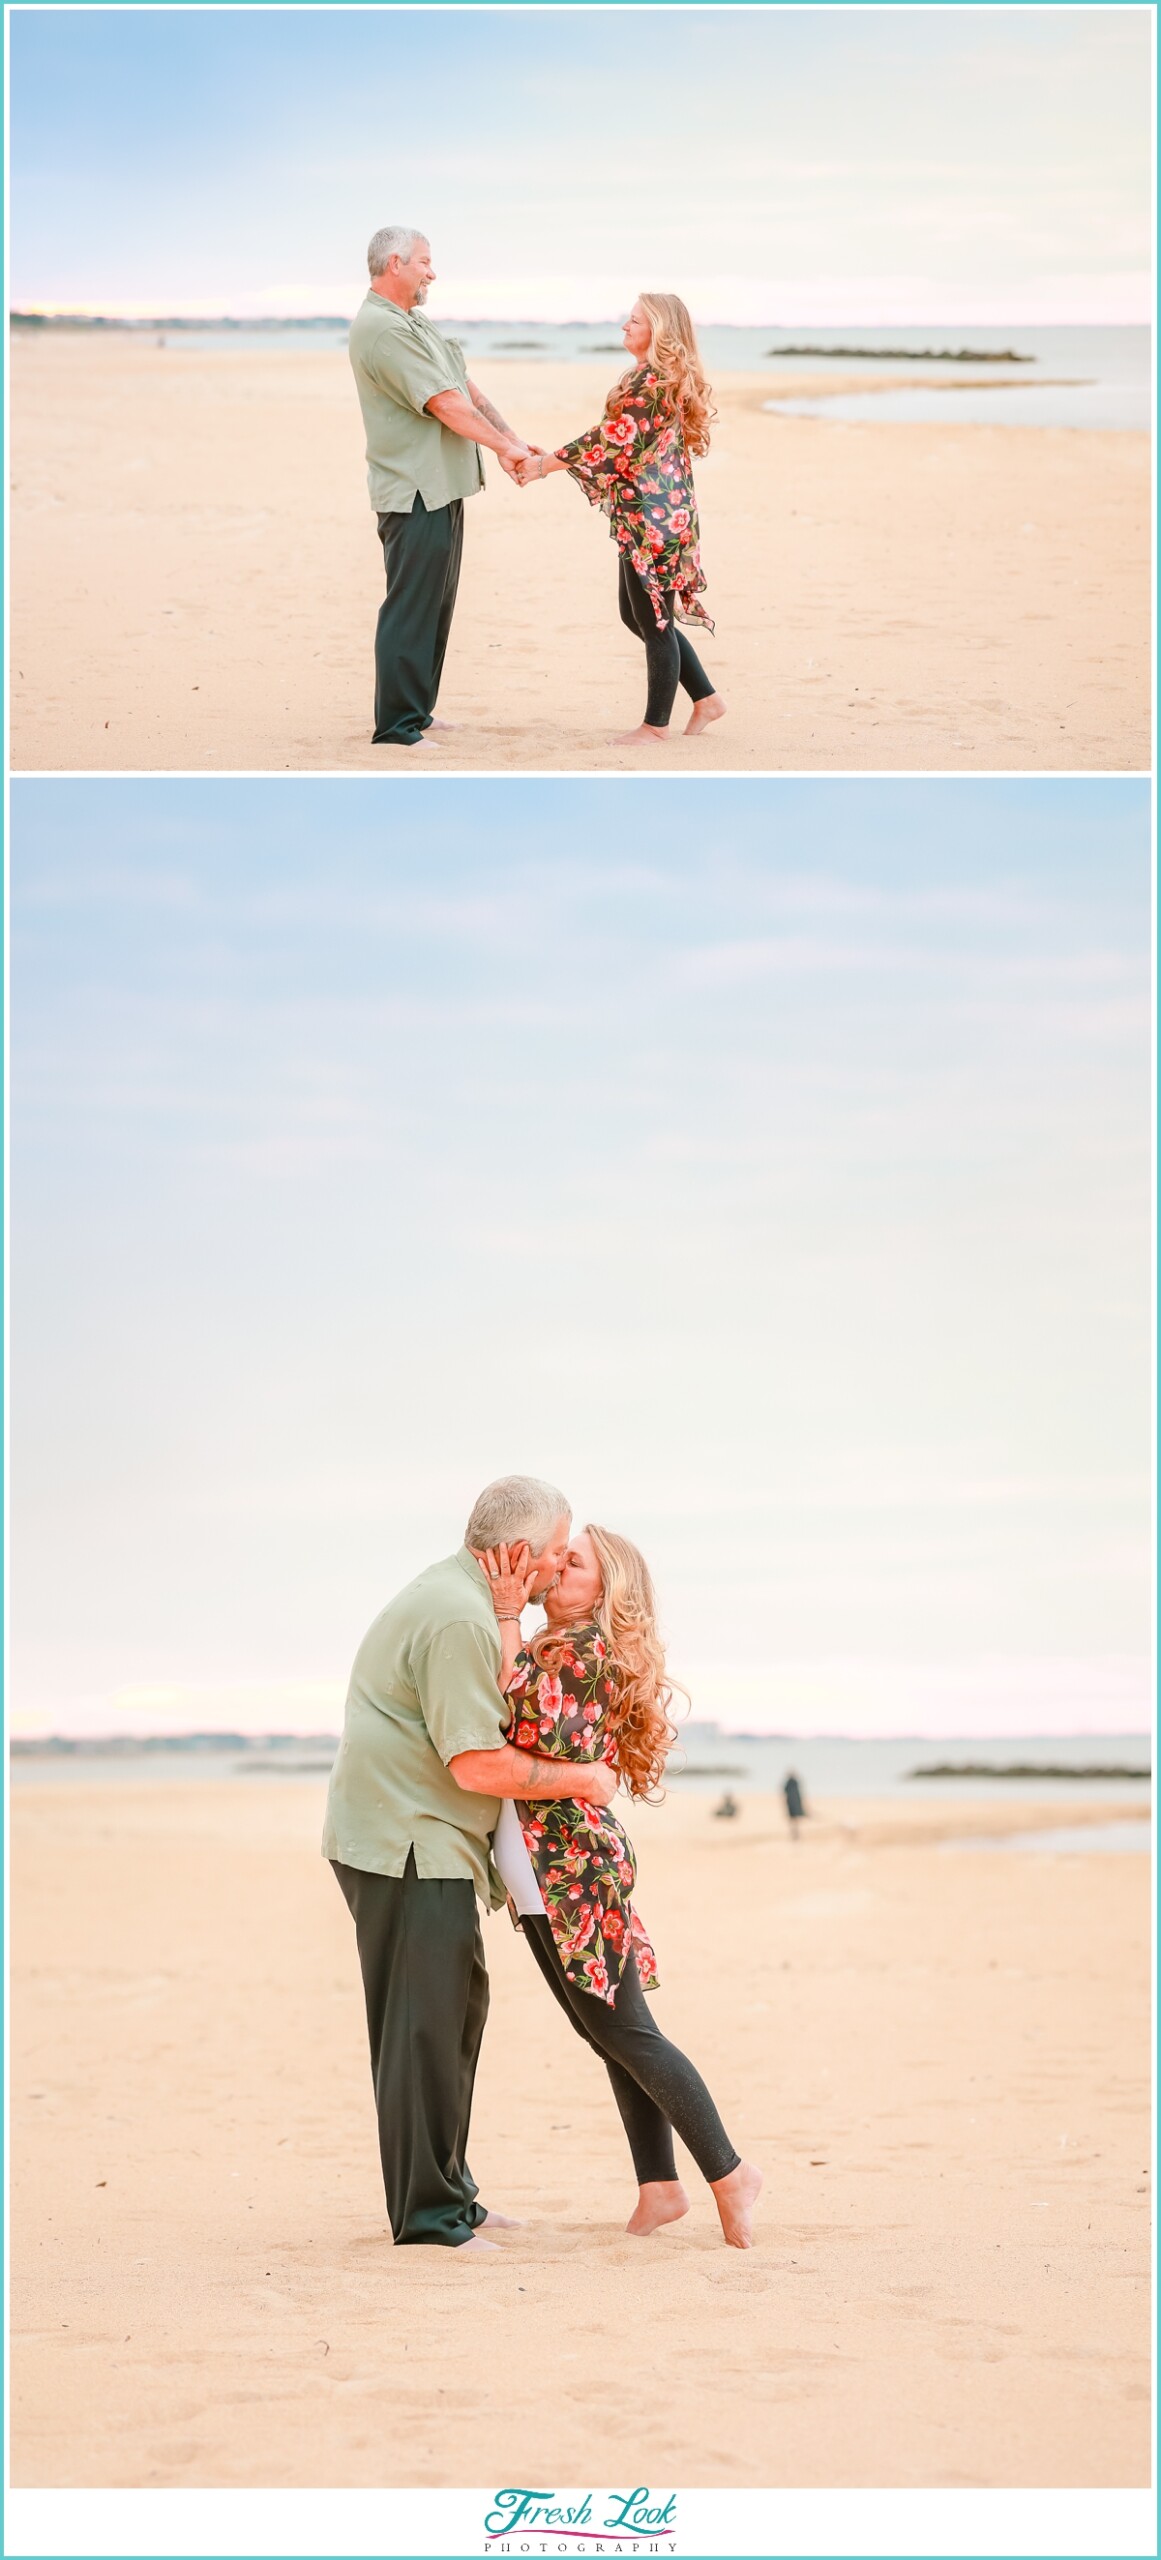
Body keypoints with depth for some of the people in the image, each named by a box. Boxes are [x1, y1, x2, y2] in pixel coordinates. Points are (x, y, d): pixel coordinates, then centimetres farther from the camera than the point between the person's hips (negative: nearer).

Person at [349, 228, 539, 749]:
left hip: (441, 487, 11)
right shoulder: (381, 329, -16)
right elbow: (445, 404, -18)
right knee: (411, 609, -8)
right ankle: (397, 726, -5)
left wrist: (511, 441, 6)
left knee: (435, 607, 15)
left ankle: (417, 712, 23)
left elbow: (466, 388, 16)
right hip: (414, 491, -11)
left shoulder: (414, 324, 18)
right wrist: (505, 447, -11)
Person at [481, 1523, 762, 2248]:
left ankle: (728, 2172, 1)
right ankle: (661, 2186, 15)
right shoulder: (556, 1650, 17)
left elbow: (527, 1726, -23)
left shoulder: (584, 1650, -11)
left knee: (623, 2032, -5)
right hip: (543, 1878, 9)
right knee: (611, 2032, 11)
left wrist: (508, 1616, -18)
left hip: (572, 1868, -9)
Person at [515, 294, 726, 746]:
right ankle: (705, 698, 22)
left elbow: (609, 440, -19)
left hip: (652, 517, -11)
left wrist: (544, 464, -10)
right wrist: (551, 460, 13)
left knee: (653, 618, 0)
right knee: (638, 614, 17)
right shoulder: (665, 377, 15)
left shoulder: (650, 381, -17)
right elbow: (622, 444, 18)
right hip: (649, 515, 11)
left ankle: (657, 723, 9)